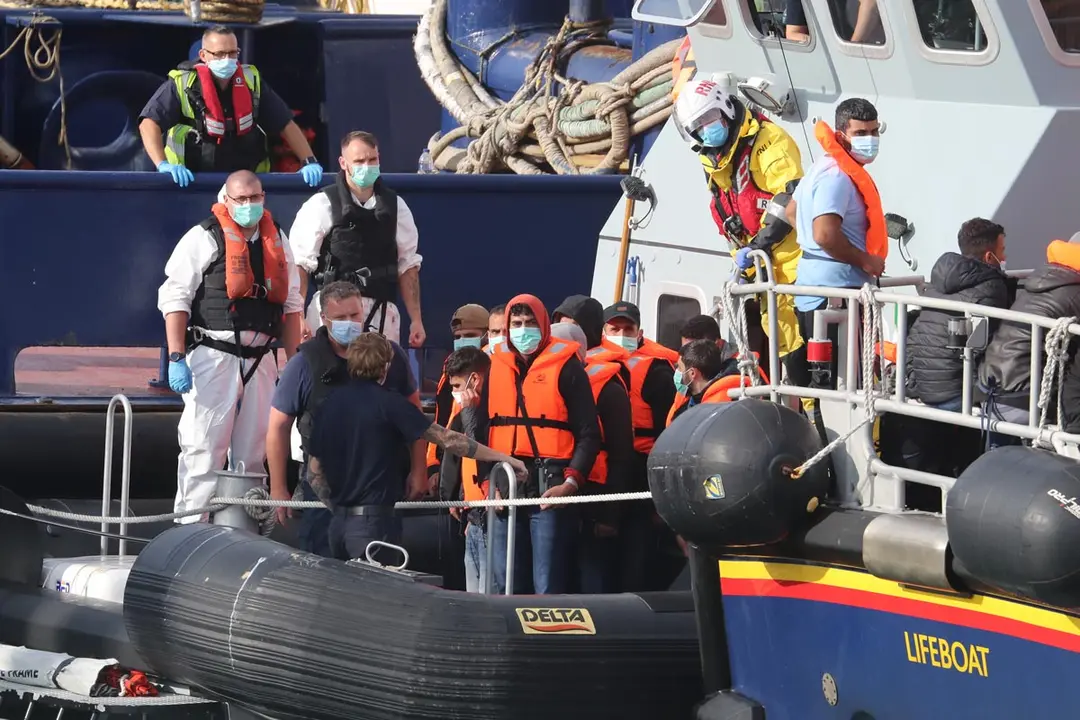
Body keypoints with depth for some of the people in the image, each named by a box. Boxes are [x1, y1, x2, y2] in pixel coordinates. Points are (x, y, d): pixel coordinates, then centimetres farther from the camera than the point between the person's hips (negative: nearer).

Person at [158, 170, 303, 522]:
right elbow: (174, 298, -7)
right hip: (213, 357, -6)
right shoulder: (204, 238, -3)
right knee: (204, 450, -10)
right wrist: (176, 359, -15)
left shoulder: (277, 241, 16)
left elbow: (291, 305, 21)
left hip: (259, 358, 6)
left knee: (252, 454, 10)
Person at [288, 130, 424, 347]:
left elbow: (408, 266, 16)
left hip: (382, 313, 3)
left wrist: (416, 320, 13)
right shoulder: (321, 205, 0)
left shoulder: (395, 206, 12)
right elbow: (300, 265, -3)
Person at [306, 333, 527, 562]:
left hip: (339, 522, 6)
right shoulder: (388, 403, -9)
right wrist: (502, 457, 1)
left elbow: (314, 472, 12)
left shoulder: (328, 405, 8)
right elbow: (447, 440, -6)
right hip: (373, 522, -6)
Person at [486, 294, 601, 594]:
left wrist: (571, 483, -14)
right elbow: (484, 431, 18)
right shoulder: (497, 366, 14)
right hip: (504, 488, 5)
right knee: (504, 586, 7)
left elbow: (589, 434, -3)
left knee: (548, 587, -6)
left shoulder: (565, 367, 0)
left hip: (550, 488, -5)